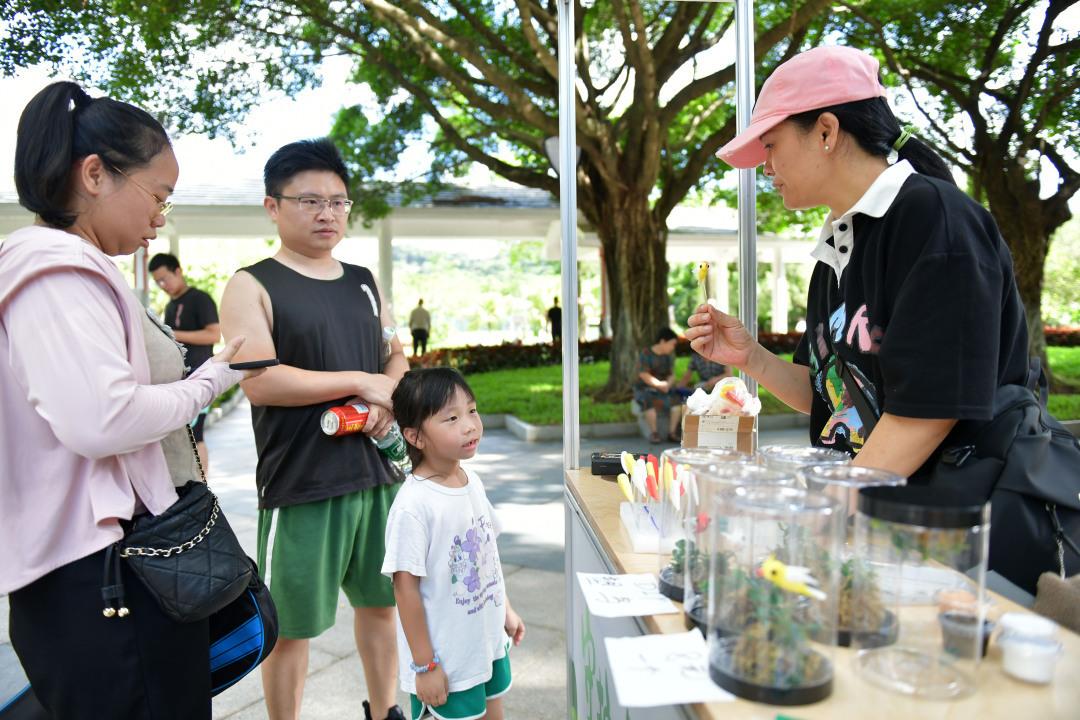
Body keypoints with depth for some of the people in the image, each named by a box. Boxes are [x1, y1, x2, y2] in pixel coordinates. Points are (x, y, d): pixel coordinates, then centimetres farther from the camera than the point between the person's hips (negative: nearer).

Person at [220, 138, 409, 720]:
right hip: (301, 483, -6)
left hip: (378, 472, 6)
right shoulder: (252, 286, -6)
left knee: (380, 600, 19)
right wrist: (360, 382, -14)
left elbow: (396, 355, 17)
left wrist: (386, 398, -5)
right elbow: (259, 382, -18)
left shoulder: (363, 282, 12)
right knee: (292, 624, 6)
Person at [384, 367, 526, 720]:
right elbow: (406, 586, -21)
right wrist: (425, 665, -15)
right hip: (447, 659, -7)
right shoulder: (413, 505, -25)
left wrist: (506, 610, 15)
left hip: (490, 642, 7)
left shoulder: (472, 481, -2)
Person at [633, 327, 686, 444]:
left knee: (677, 398, -24)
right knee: (649, 401, -37)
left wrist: (668, 384, -20)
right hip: (644, 389, -4)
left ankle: (672, 432, -18)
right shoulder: (645, 354, -11)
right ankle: (653, 433, -22)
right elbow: (644, 376, -18)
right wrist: (660, 384, -28)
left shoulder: (670, 355, 5)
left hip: (662, 389, 5)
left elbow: (672, 375, 2)